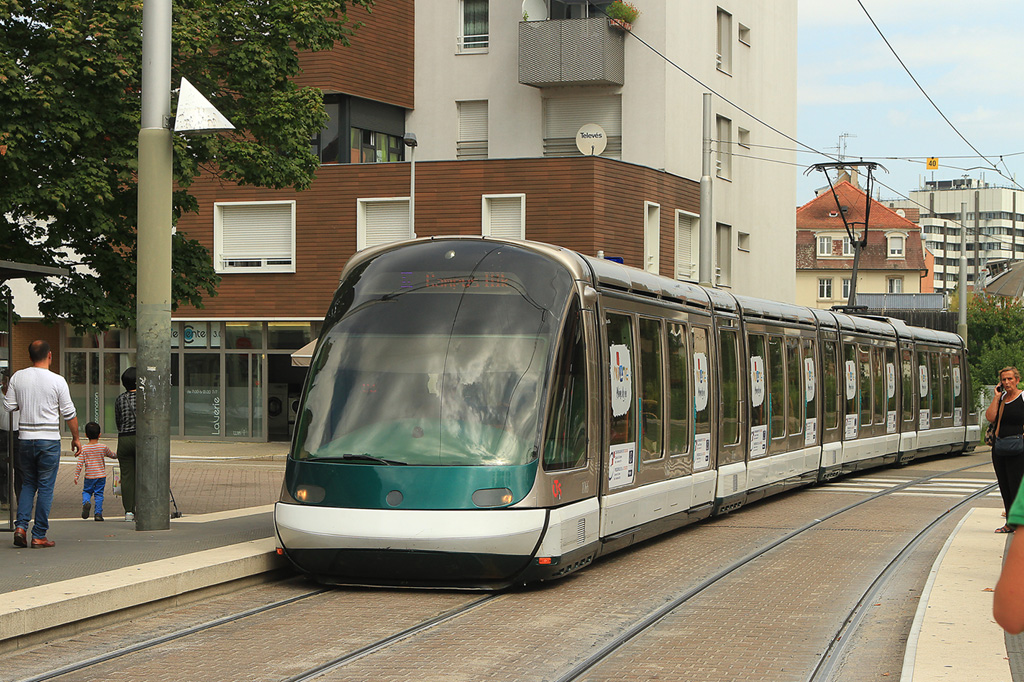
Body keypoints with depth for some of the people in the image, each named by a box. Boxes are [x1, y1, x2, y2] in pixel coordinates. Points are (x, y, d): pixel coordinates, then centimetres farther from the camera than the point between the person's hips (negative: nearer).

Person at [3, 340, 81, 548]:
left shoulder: (18, 377, 0)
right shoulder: (57, 381, -8)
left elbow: (8, 406, 4)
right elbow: (69, 413, -5)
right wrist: (75, 437, 8)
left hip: (25, 438, 3)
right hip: (49, 440, -3)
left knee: (28, 484, 17)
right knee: (45, 487, 3)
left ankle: (21, 526, 1)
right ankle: (39, 536, 3)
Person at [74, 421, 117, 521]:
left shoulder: (83, 448, -6)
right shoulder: (103, 447, -4)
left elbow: (80, 464, -7)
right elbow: (113, 455, 11)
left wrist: (76, 476, 0)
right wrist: (116, 455, 35)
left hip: (89, 476, 0)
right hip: (101, 475, 0)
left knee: (86, 491, 16)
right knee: (99, 494, 7)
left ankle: (86, 502, -14)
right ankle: (98, 513, 2)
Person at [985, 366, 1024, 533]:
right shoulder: (1000, 398, 12)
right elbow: (990, 417, 0)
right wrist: (997, 397, -1)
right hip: (999, 448, 6)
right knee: (1004, 486, 9)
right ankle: (1010, 523, 16)